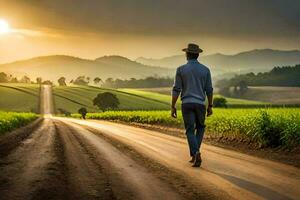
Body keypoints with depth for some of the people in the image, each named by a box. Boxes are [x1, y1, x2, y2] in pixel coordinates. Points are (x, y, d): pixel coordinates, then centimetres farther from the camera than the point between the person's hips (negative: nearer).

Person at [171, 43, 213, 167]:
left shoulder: (181, 69, -3)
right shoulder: (205, 70, 2)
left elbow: (176, 90, -5)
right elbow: (209, 90, 4)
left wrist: (173, 107, 0)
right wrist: (210, 106, 14)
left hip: (187, 104, -1)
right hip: (200, 104, 1)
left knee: (190, 131, 2)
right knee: (200, 128, 22)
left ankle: (196, 154, -19)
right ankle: (194, 154, 12)